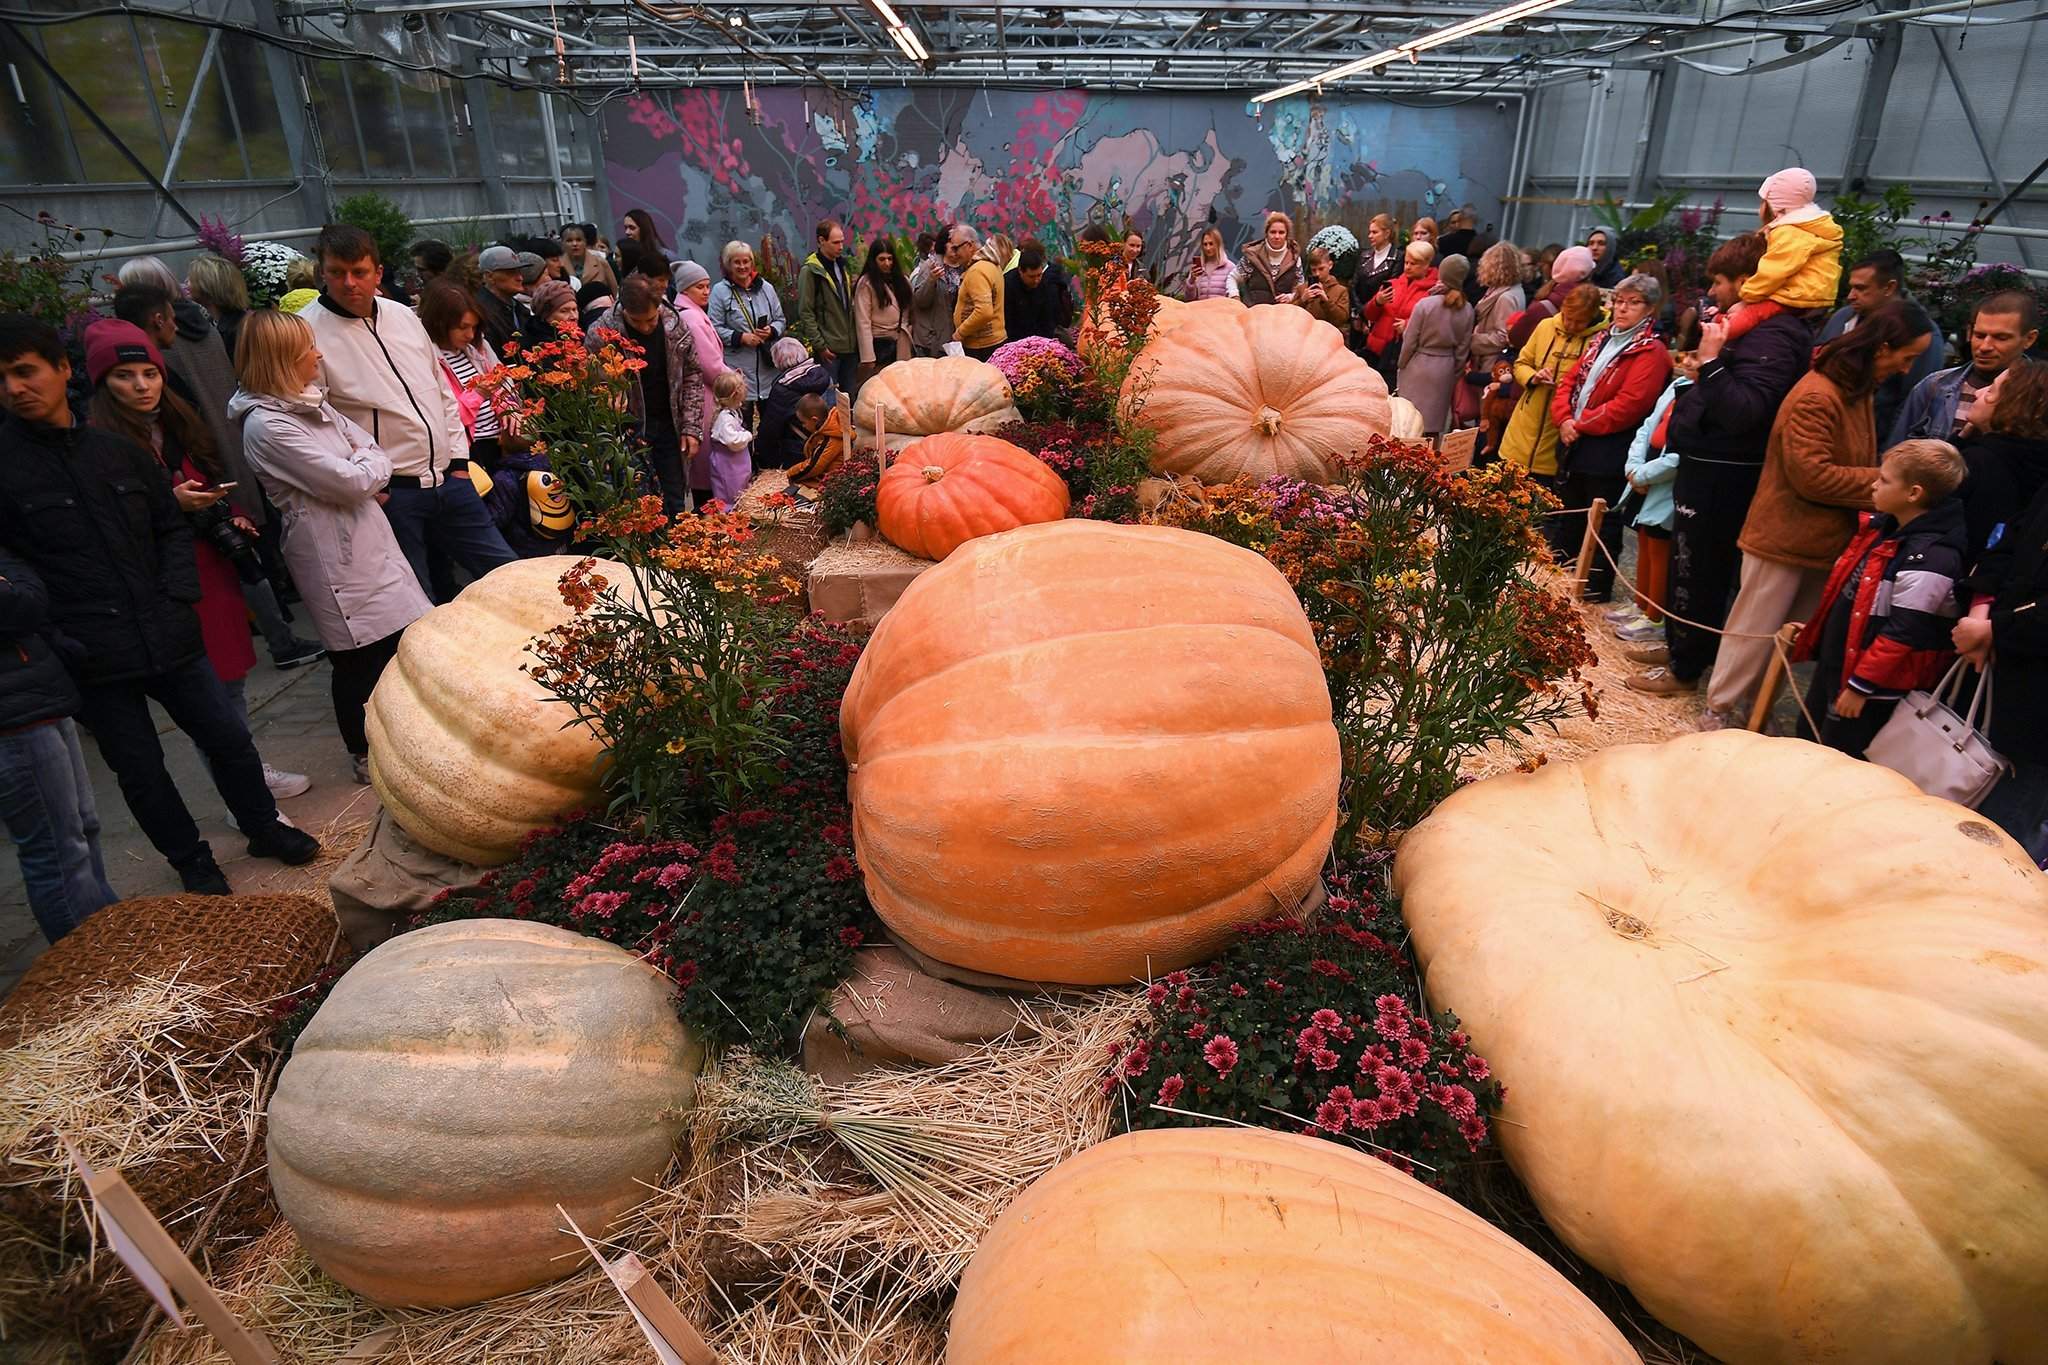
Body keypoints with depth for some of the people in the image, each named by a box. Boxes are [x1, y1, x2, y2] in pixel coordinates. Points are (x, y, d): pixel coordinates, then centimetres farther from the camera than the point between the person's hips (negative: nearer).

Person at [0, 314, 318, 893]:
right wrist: (53, 641, -15)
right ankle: (192, 860, 30)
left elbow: (172, 527, 15)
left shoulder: (118, 450, 6)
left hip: (169, 639, 3)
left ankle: (264, 827, 34)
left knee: (229, 738, 12)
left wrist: (177, 599, 2)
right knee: (140, 772, 10)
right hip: (94, 660, -3)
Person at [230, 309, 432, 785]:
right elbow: (350, 481, -18)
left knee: (403, 638, 11)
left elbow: (376, 453, 10)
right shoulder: (267, 424, -17)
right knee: (360, 657, 3)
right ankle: (366, 756, 21)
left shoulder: (310, 403, 10)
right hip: (332, 552, -8)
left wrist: (362, 474, -8)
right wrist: (365, 465, 1)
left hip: (368, 536, 8)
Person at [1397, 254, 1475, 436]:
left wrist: (1402, 366, 5)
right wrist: (1454, 374, 14)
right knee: (1436, 424, 12)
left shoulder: (1425, 304, -16)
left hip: (1419, 366, -4)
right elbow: (1463, 348, 2)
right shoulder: (1467, 310, -4)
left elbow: (1410, 341, -10)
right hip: (1446, 369, 4)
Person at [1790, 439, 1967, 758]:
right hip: (1833, 662, 8)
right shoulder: (1883, 526, 2)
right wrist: (1814, 631, 19)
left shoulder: (1929, 559, -23)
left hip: (1871, 685, -8)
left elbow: (1902, 635, -22)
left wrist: (1860, 685, -19)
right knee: (1807, 741, 22)